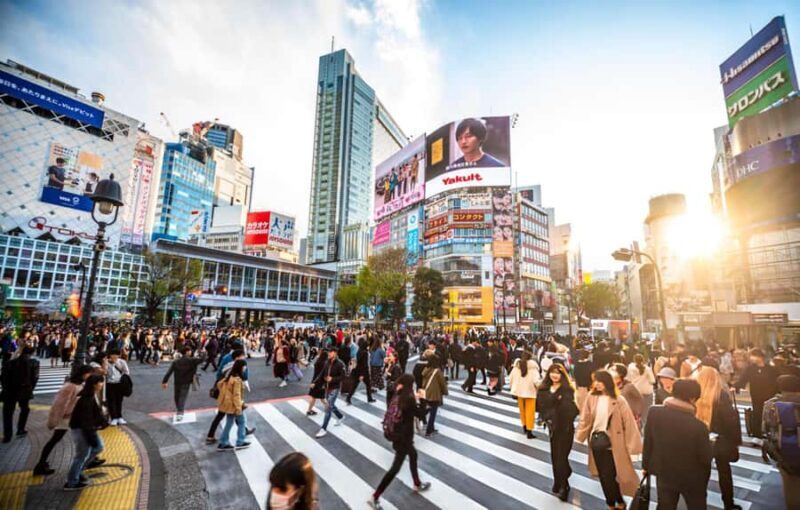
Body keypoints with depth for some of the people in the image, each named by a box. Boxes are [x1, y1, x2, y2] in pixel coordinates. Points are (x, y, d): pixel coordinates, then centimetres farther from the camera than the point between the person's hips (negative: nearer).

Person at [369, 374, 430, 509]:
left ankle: (417, 484, 47)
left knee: (413, 454, 28)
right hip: (403, 436, -8)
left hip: (396, 433, 9)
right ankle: (375, 497, 7)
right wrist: (422, 399, -4)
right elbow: (420, 414, -12)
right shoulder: (408, 399, -25)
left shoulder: (398, 396, -3)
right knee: (395, 467, 2)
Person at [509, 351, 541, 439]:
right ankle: (529, 431, 6)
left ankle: (524, 426, 35)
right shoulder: (533, 367, -16)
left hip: (519, 391, 4)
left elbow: (510, 378, 0)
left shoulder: (516, 365, -5)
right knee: (530, 411, 5)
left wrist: (514, 387, 15)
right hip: (530, 392, -4)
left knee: (522, 409, 21)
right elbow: (536, 381, -21)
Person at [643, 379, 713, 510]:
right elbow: (706, 458, -16)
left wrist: (646, 465, 8)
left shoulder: (654, 412, -21)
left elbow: (648, 442, -8)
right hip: (692, 478, -2)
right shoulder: (698, 426, -30)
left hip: (664, 473, 2)